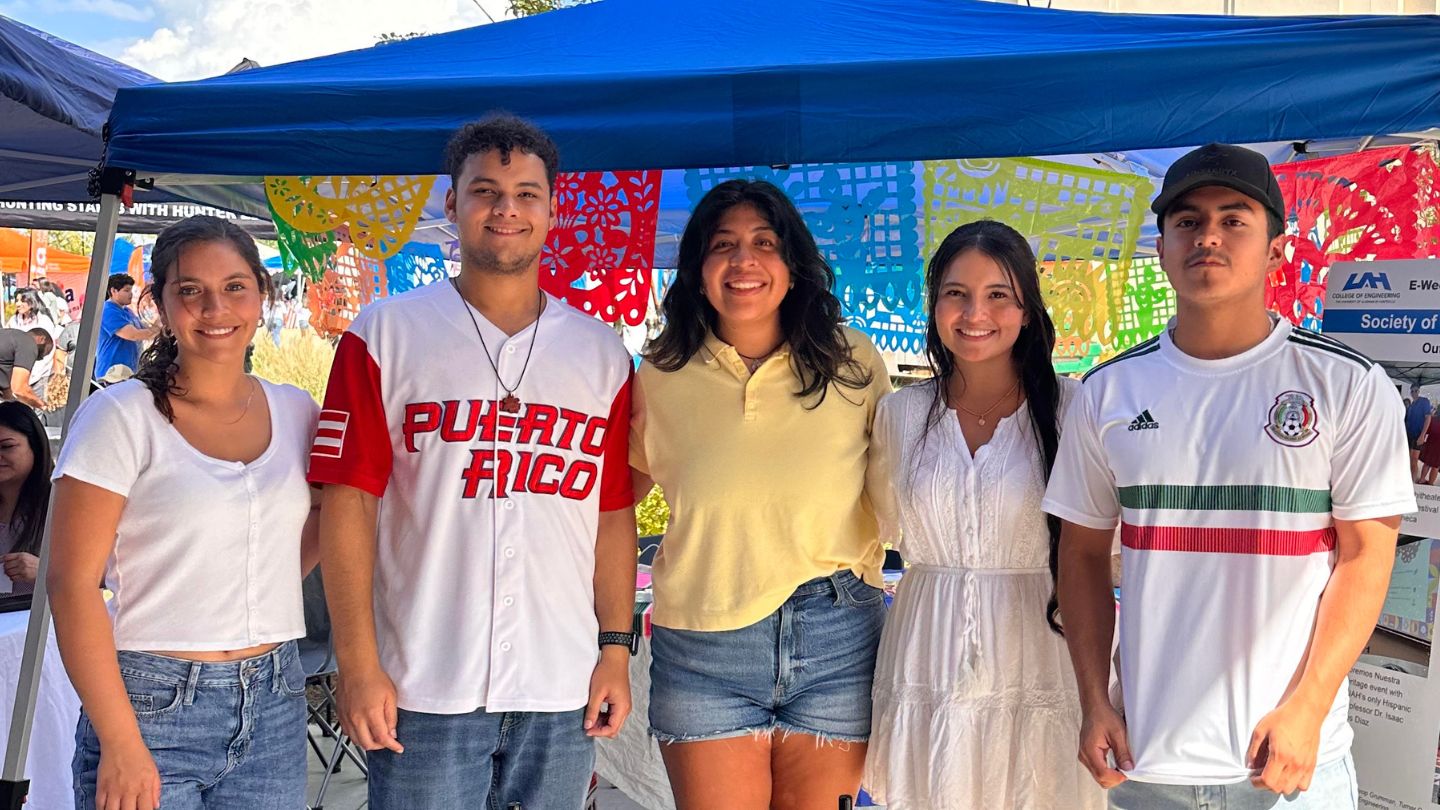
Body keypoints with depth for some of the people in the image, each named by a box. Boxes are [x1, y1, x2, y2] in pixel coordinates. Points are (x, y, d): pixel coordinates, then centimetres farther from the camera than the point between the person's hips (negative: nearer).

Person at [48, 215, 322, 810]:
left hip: (274, 704, 4)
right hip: (152, 707, -4)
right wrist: (120, 743, -15)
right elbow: (73, 583, -10)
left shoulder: (295, 411, 5)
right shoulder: (121, 416, -7)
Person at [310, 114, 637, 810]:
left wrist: (616, 649, 4)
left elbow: (613, 514, 9)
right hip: (423, 691, -2)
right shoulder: (386, 334, 0)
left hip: (563, 691, 3)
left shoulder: (601, 354, 8)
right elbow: (348, 502, -4)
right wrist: (358, 665, -8)